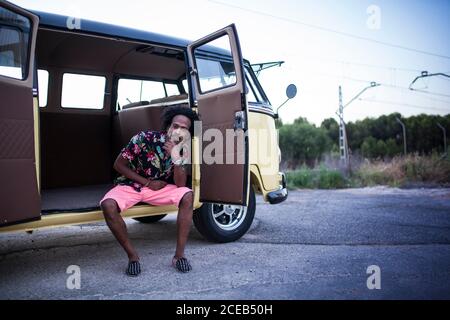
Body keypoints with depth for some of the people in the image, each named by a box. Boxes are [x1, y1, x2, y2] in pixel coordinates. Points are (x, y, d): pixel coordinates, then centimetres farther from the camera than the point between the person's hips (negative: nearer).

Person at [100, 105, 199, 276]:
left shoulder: (183, 150, -8)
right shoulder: (145, 138, -20)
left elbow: (180, 184, -18)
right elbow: (119, 165, -13)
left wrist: (177, 159, -35)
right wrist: (147, 182, -15)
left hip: (159, 188, 3)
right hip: (131, 185, -2)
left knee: (187, 196, -23)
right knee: (108, 205, -32)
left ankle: (179, 255, -17)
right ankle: (133, 255, -14)